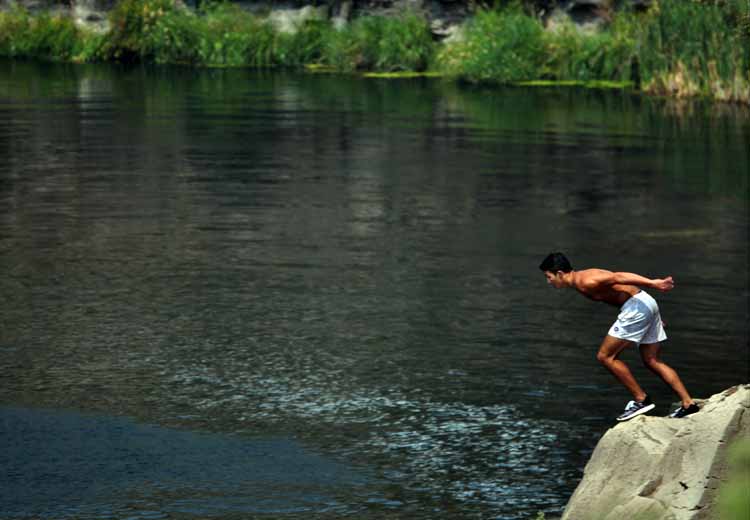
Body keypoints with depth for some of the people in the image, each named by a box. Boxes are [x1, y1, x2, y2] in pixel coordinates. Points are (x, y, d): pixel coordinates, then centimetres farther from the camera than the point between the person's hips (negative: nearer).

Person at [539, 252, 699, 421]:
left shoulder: (584, 283, -13)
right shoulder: (584, 279, 18)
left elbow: (618, 278, -23)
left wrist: (653, 283, -30)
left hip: (637, 306, -10)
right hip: (646, 303, 10)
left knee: (605, 356, -2)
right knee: (652, 361, 15)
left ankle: (641, 400, 2)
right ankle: (688, 403, 13)